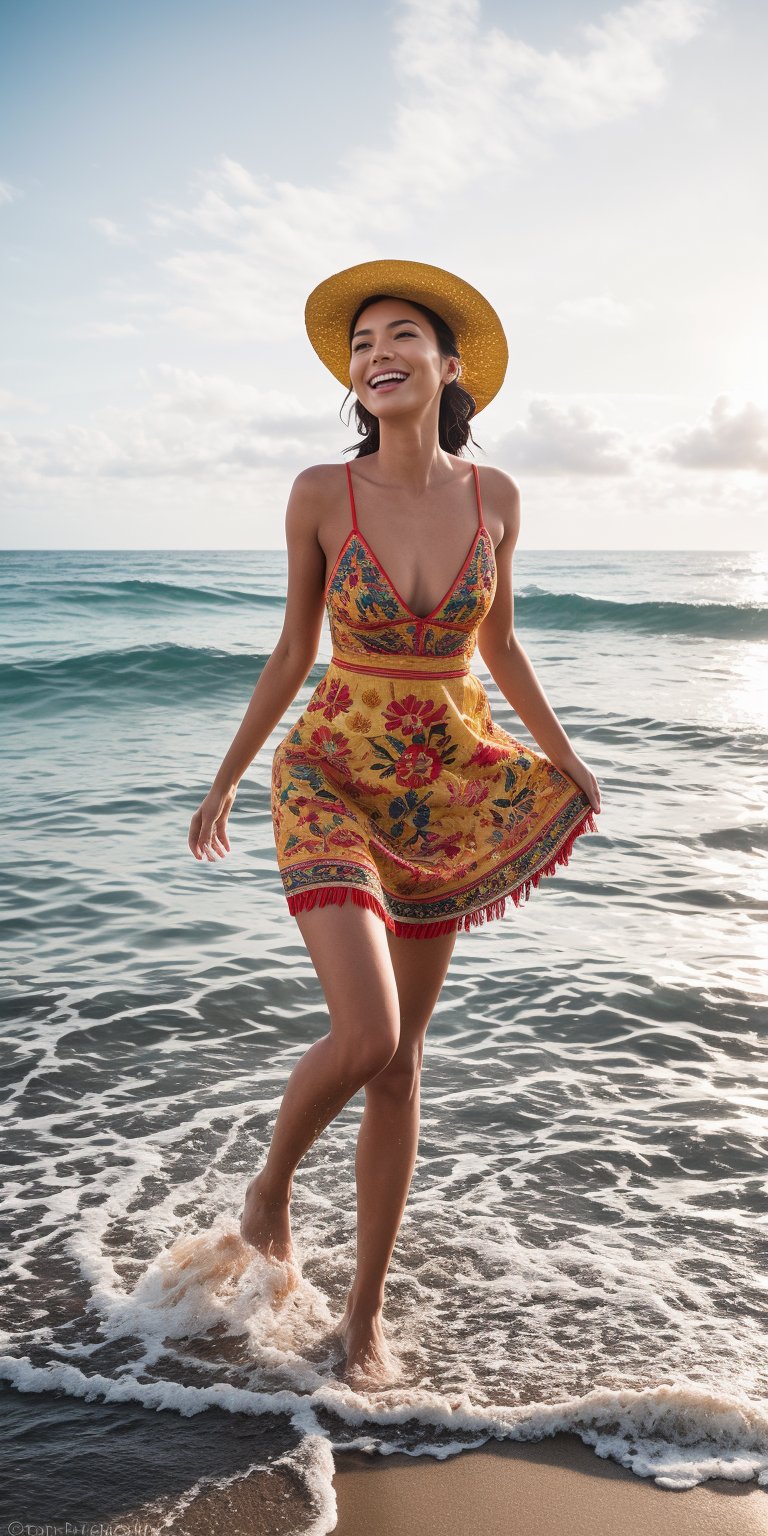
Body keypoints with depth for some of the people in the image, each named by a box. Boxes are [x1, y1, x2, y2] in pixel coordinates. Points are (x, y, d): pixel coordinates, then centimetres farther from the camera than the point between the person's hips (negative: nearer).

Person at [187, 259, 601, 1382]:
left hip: (450, 789, 3)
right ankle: (273, 1180, 17)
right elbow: (294, 650, 1)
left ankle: (367, 1310, 24)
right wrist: (226, 780, 6)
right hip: (333, 778, -2)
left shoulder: (493, 495, -2)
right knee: (366, 1037, -19)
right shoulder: (321, 494, -9)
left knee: (400, 1061, 8)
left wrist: (564, 759, 14)